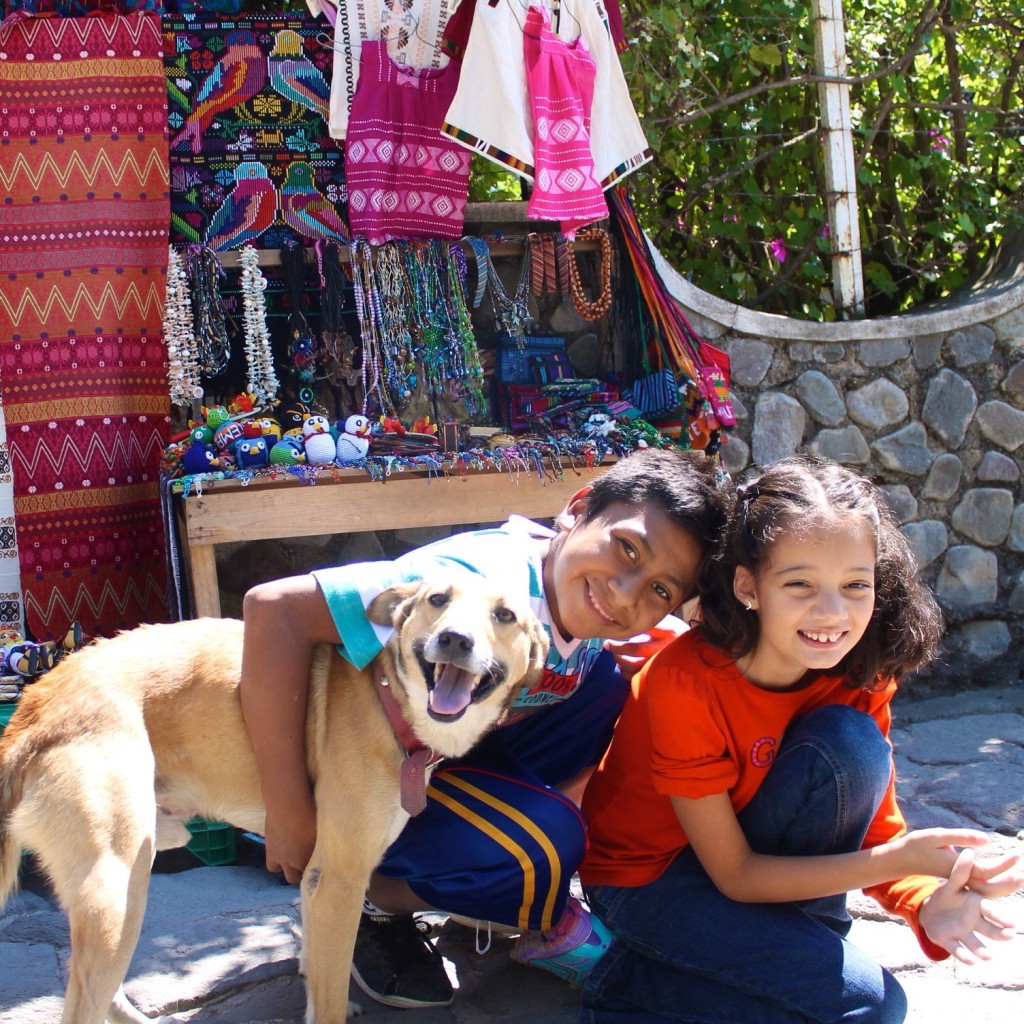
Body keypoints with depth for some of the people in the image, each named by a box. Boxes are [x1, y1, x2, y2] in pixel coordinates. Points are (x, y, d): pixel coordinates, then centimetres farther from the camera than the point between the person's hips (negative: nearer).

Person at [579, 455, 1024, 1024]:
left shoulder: (858, 679, -13)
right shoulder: (686, 679, -29)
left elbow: (876, 827, -9)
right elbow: (734, 875, -25)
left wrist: (927, 902, -32)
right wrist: (904, 858, -32)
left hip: (752, 857, 5)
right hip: (649, 875, -5)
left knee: (850, 742, -21)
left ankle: (790, 934, -6)